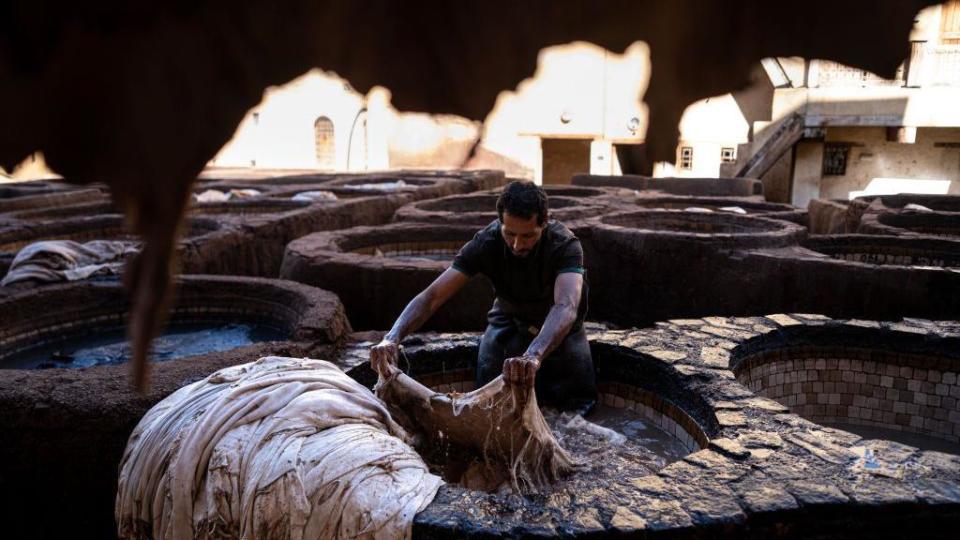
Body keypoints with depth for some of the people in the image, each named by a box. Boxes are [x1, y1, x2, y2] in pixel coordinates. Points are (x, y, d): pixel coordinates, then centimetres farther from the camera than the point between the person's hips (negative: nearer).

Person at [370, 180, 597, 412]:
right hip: (509, 316, 1)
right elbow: (432, 296, -34)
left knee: (577, 400, -9)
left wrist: (533, 356, -71)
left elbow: (566, 306, -53)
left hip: (558, 321, -1)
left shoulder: (565, 244, -35)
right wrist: (392, 338, -50)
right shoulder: (485, 243, -29)